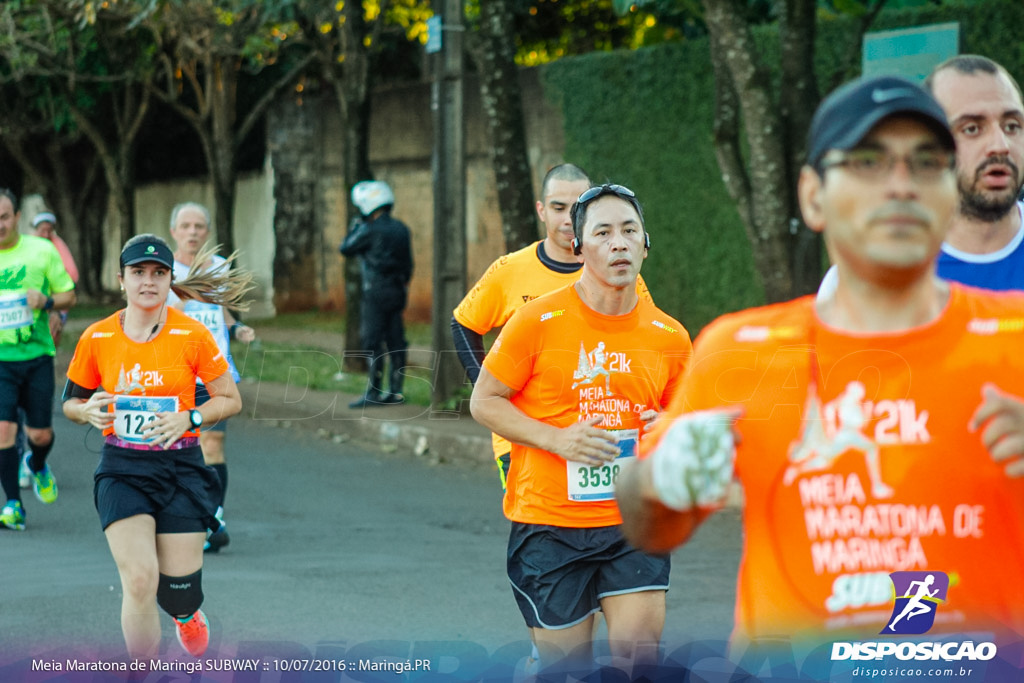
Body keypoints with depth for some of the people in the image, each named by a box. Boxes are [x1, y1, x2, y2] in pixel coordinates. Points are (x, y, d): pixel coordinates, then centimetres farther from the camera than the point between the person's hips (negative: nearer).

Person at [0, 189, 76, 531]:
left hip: (37, 353, 0)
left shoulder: (42, 250, 0)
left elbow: (69, 295, 8)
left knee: (40, 433, 5)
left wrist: (46, 301, -13)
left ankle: (37, 465, 41)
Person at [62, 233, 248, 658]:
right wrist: (88, 411, -11)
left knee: (178, 594, 0)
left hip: (181, 467, 0)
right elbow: (70, 402, 12)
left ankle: (186, 611, 40)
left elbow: (231, 400, 3)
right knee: (140, 579, -20)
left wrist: (188, 419, -15)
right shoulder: (97, 338, -1)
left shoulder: (192, 336, -5)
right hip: (122, 468, 0)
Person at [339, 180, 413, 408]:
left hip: (377, 292, -8)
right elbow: (408, 263, 15)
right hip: (398, 291, 8)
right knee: (395, 341, 8)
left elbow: (346, 249, -1)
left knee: (373, 342, -6)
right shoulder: (401, 229, 10)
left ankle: (374, 393, -7)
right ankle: (395, 391, 10)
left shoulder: (370, 230, -13)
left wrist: (355, 226, 12)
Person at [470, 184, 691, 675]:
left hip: (633, 523, 2)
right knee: (565, 664, 3)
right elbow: (484, 402, -2)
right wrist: (555, 438, -16)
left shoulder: (669, 337, 3)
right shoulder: (539, 320, -7)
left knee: (640, 655, -11)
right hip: (548, 522, -2)